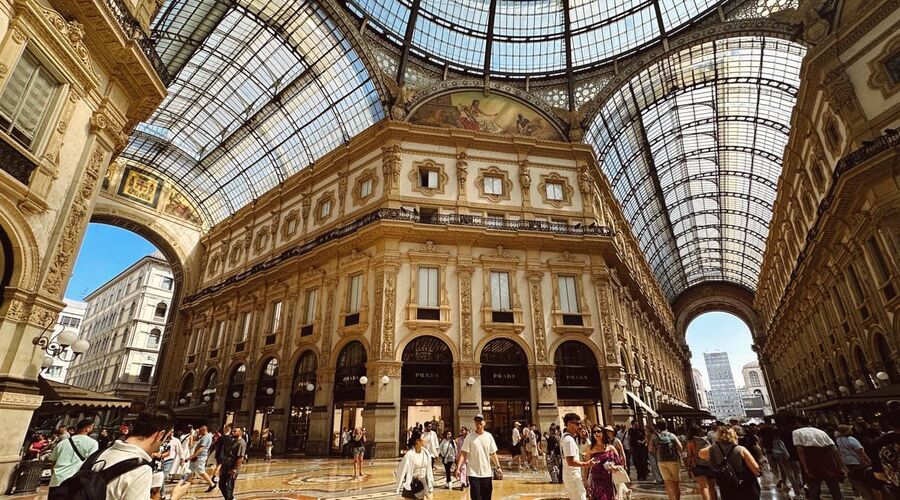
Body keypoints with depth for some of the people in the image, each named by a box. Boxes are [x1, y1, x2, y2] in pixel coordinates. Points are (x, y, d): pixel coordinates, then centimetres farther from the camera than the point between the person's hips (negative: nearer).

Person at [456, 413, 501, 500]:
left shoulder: (489, 436, 2)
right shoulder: (469, 437, -6)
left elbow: (493, 454, 9)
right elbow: (463, 454, -9)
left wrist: (498, 467, 0)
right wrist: (458, 468, -18)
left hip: (487, 473, 3)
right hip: (473, 473, -3)